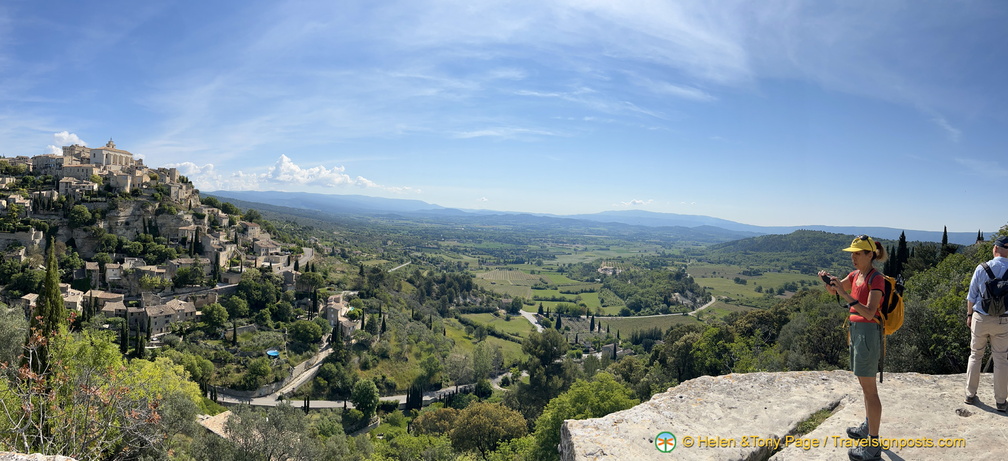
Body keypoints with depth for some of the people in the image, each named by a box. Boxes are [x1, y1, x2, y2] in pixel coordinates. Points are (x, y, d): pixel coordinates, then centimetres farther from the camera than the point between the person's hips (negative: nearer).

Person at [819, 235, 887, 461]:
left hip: (868, 332, -9)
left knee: (869, 388, -4)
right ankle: (869, 425, 37)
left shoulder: (876, 279, -17)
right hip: (856, 330, 9)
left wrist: (846, 296, -33)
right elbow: (833, 290, 19)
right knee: (865, 384, 21)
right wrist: (828, 280, -2)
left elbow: (869, 313, -25)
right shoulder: (856, 275, 8)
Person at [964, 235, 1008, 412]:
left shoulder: (982, 269, -8)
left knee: (975, 355, 13)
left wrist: (969, 314, 10)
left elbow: (971, 296, -2)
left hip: (980, 318, 0)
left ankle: (970, 394, 18)